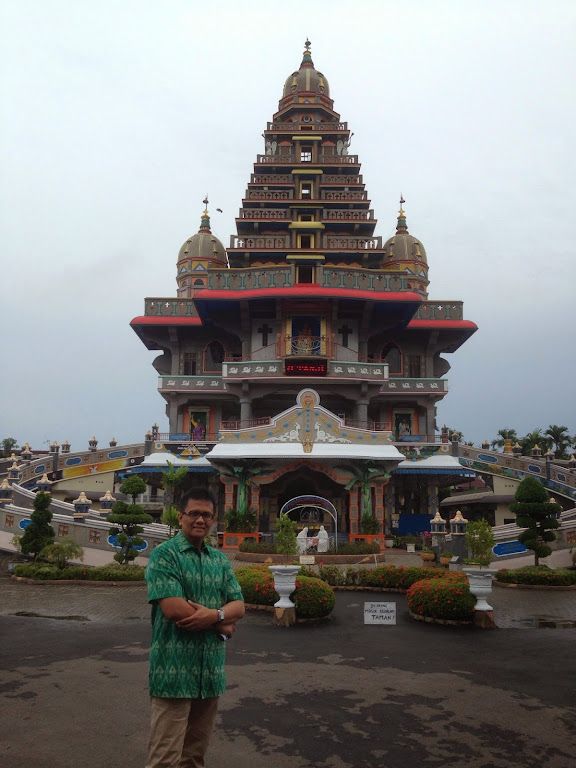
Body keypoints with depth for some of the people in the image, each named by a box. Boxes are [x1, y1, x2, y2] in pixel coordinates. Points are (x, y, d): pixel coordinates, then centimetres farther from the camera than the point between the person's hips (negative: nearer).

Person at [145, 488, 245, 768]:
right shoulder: (164, 554, -8)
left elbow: (238, 606, 7)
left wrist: (215, 614, -16)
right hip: (174, 669, -6)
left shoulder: (220, 560, 12)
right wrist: (222, 625, -8)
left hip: (211, 669, 6)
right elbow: (173, 609, -19)